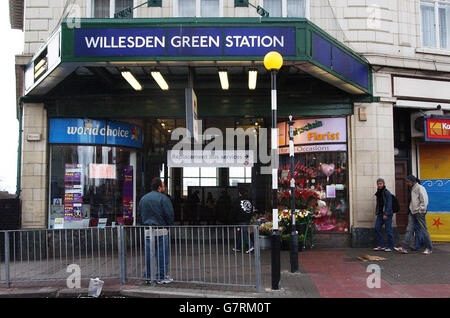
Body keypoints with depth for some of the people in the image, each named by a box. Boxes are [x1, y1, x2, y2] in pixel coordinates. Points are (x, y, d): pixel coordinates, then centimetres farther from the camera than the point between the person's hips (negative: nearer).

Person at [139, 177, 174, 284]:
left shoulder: (143, 199, 13)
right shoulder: (163, 198, -8)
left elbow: (140, 214, 17)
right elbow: (169, 215, -11)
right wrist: (169, 226, 3)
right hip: (161, 231, -6)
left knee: (148, 254, 10)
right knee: (162, 254, 1)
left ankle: (148, 277, 16)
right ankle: (162, 277, 4)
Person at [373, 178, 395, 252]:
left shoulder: (387, 193, -10)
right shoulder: (378, 193, 15)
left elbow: (389, 204, -15)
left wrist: (386, 214, -20)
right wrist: (377, 212, 13)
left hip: (387, 214, -8)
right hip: (380, 214, 8)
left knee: (388, 230, -3)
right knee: (377, 228, 2)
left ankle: (390, 247, 5)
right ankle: (381, 245, 9)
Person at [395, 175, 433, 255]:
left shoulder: (420, 188, -10)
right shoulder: (412, 189, 16)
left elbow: (424, 201, -14)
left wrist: (420, 210, -15)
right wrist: (411, 209, 11)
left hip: (419, 213, -8)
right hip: (412, 212, 8)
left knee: (423, 230, 0)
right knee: (409, 230, 0)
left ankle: (429, 248, 12)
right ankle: (405, 248, -4)